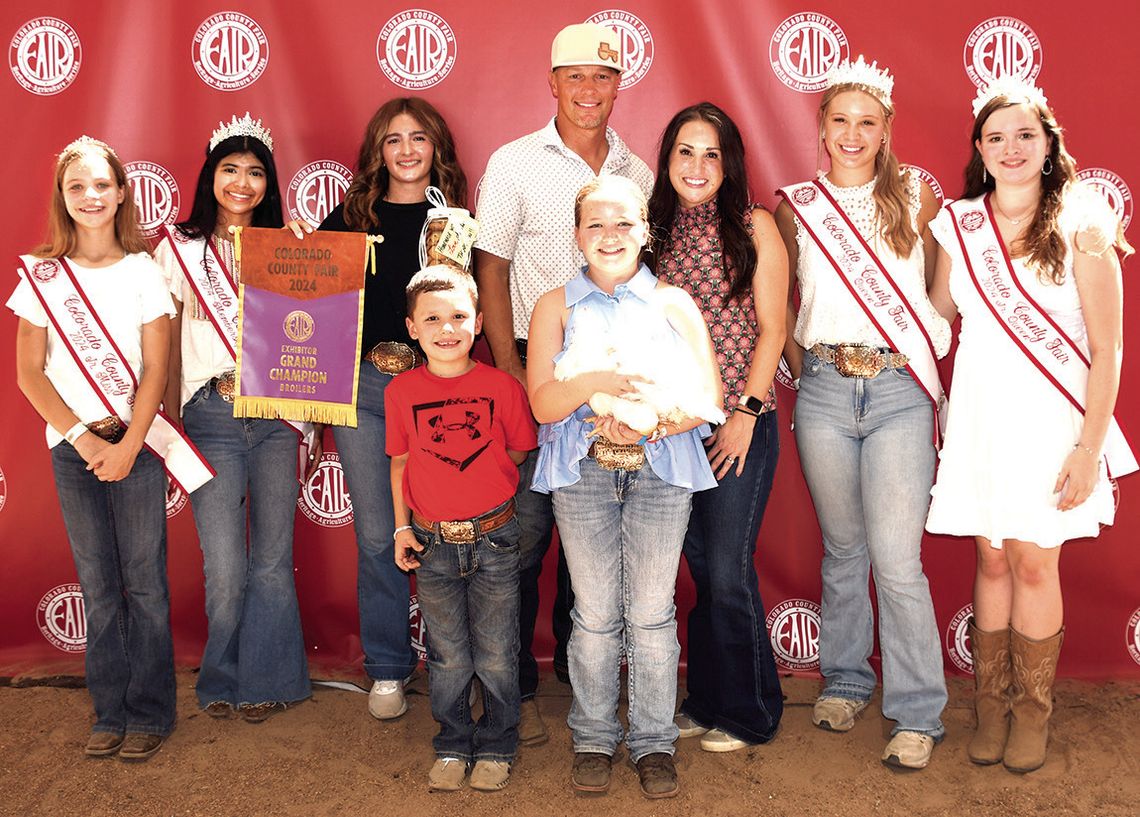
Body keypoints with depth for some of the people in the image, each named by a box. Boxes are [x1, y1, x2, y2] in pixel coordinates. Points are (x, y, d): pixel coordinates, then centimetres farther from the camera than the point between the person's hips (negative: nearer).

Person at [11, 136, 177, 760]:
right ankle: (110, 713, 16)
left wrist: (129, 445, -11)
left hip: (136, 443, -1)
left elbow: (154, 369, -1)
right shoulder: (41, 275, 5)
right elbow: (29, 373, 3)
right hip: (72, 448, 1)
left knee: (144, 581, -1)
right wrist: (84, 438, -7)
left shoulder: (143, 271, 2)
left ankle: (149, 714, 10)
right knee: (98, 585, 6)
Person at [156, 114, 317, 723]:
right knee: (225, 570, -3)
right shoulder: (178, 249, 7)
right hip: (211, 417, -1)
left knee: (273, 561, 4)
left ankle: (262, 681, 21)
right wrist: (169, 423, 6)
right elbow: (166, 346, 8)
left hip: (278, 416, 1)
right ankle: (225, 681, 20)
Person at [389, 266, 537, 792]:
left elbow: (520, 454, 5)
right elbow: (400, 462, 8)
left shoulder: (503, 386, -4)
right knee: (447, 659, 11)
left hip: (494, 540, -1)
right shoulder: (402, 391, 1)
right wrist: (402, 527, 4)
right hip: (432, 543, 1)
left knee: (496, 657, 7)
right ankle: (453, 748, 28)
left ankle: (496, 749, 25)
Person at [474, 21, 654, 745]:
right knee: (526, 532, -3)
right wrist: (514, 376, -8)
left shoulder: (638, 173, 11)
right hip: (536, 369, -3)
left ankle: (583, 677, 25)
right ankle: (517, 691, 9)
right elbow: (492, 274, -1)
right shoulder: (514, 164, 1)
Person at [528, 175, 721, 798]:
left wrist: (650, 424, -15)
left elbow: (708, 397, 1)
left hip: (661, 468, 0)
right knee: (594, 614, 4)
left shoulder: (674, 303, 7)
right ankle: (593, 739, 21)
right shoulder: (557, 307, 6)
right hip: (583, 470, 0)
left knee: (652, 613, 3)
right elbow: (543, 402, -3)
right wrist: (595, 382, -22)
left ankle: (653, 742, 18)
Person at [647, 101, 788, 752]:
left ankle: (749, 714, 13)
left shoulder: (755, 226, -2)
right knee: (701, 568, 11)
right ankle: (708, 703, 25)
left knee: (728, 571, -5)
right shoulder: (660, 230, 10)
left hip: (741, 424, -4)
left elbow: (771, 329, -5)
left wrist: (746, 412, -12)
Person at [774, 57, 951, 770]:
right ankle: (845, 682, 29)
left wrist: (925, 353, 2)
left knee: (897, 559, -8)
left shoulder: (914, 196, 6)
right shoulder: (797, 206, 9)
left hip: (899, 388, -2)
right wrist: (802, 363, 6)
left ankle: (918, 714, 4)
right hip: (824, 389, 2)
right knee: (842, 548, 12)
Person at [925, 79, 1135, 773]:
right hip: (981, 411, 3)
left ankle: (1033, 712, 21)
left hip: (1052, 415, -2)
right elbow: (938, 314, 16)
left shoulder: (1080, 223, -7)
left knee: (1035, 561, 3)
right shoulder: (959, 224, 2)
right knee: (993, 559, 9)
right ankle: (993, 705, 24)